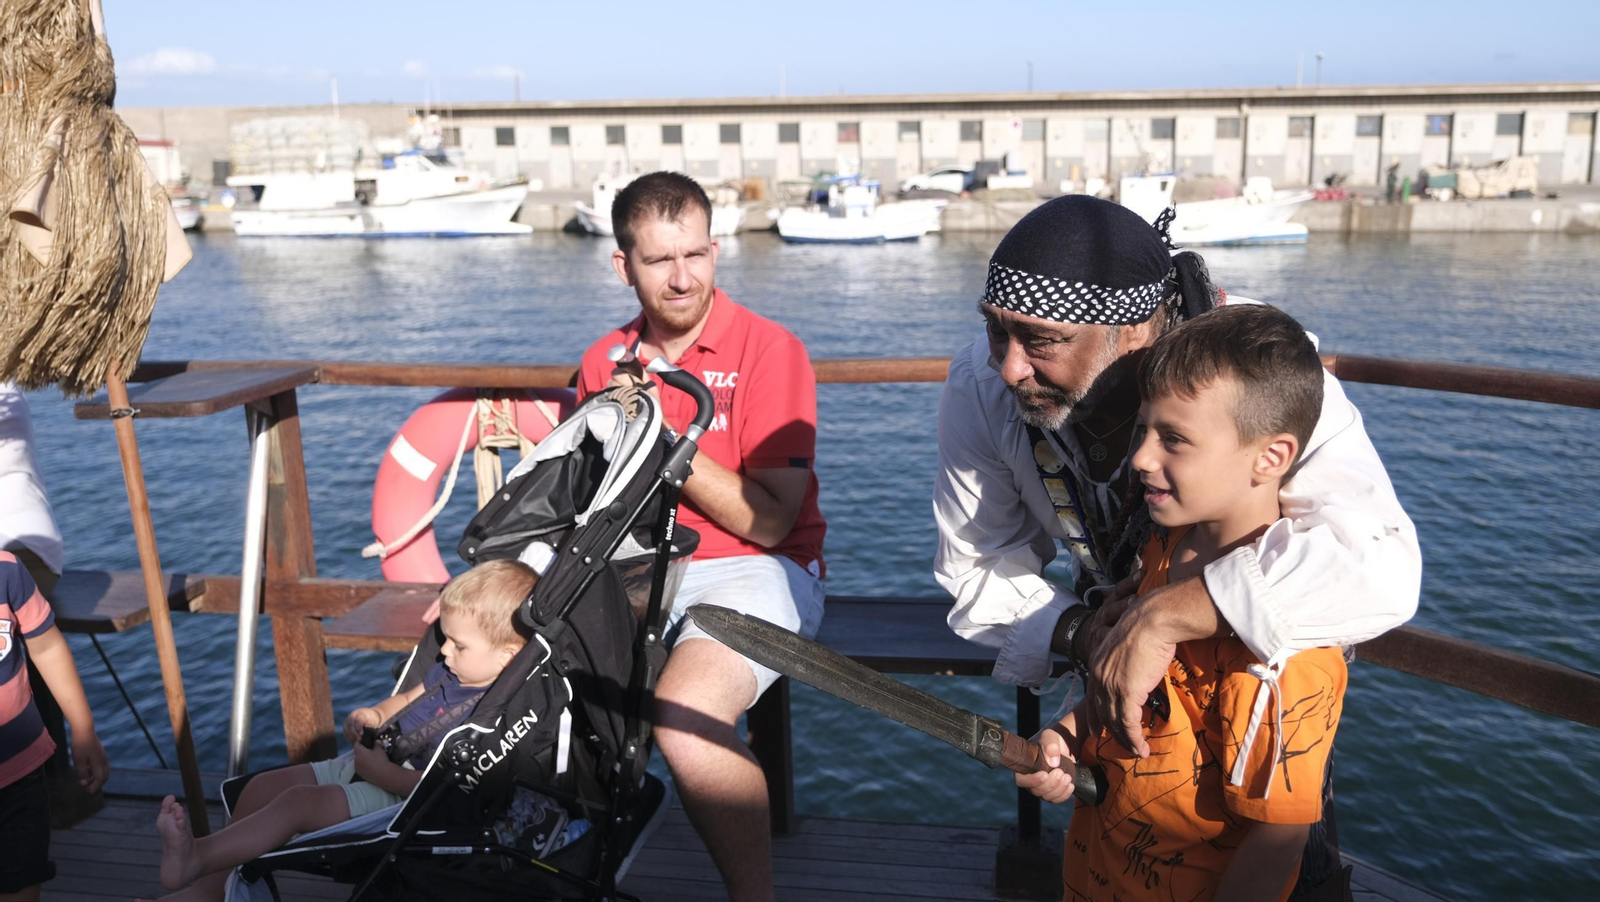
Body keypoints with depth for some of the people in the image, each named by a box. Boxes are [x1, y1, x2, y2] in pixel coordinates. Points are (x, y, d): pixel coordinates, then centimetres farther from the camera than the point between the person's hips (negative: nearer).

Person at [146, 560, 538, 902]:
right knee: (263, 787, 7)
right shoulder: (451, 673, 8)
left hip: (398, 793, -11)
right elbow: (407, 699, 26)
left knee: (299, 802, -24)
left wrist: (380, 772, -23)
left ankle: (195, 857, -17)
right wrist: (374, 714, 6)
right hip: (368, 762, 11)